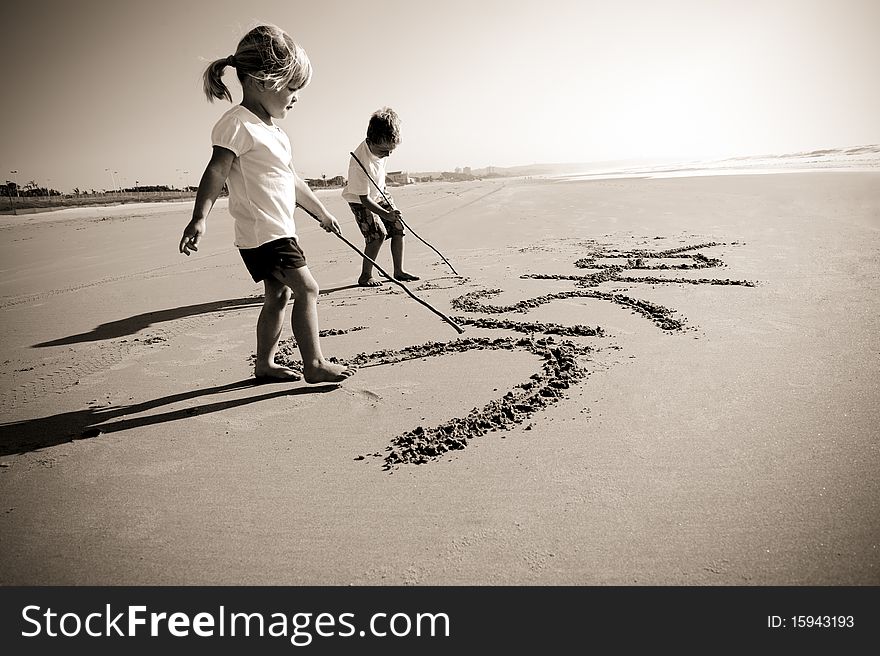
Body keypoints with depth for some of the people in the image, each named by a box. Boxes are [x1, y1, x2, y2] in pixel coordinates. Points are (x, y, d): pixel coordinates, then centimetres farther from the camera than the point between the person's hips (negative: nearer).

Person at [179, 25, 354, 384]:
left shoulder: (272, 130, 17)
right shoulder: (238, 123, -12)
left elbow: (292, 181, 25)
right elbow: (216, 172, -21)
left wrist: (321, 212, 32)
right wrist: (199, 218, -32)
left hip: (281, 230, 10)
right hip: (262, 232, -10)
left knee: (279, 295, 13)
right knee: (307, 288, -12)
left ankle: (264, 364, 24)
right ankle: (315, 365, -6)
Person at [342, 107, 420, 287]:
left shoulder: (382, 145, -17)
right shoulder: (360, 163, -37)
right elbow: (364, 199, -33)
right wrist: (386, 214, -43)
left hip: (379, 193, 7)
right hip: (360, 200, -7)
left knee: (398, 228, -3)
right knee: (378, 233, -21)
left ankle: (399, 271, 5)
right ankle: (365, 276, -10)